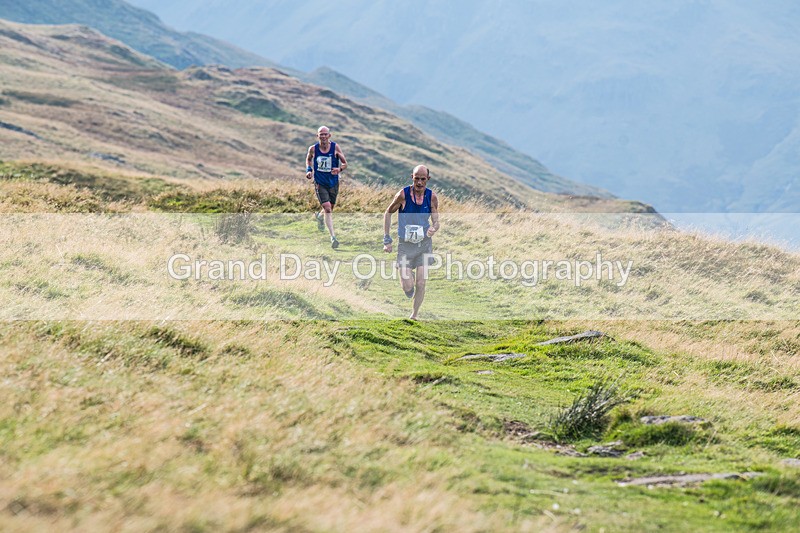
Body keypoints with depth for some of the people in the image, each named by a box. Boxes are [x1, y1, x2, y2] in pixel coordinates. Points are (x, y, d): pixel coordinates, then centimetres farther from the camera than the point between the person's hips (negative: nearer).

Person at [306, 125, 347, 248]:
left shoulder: (335, 147, -10)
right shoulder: (313, 149, -7)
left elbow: (345, 163, -4)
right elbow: (308, 159, 15)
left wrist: (339, 169, -26)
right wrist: (309, 170, -3)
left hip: (333, 183, 2)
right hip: (320, 183, -2)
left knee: (329, 209, 18)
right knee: (327, 208, -18)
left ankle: (319, 216, 55)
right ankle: (333, 237, -20)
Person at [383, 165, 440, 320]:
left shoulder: (432, 197, -8)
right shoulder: (403, 194, -15)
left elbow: (436, 222, -2)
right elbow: (388, 213, -1)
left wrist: (433, 229, -27)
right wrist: (387, 240, -2)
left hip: (424, 243, 2)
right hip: (405, 244, -2)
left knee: (421, 284, -1)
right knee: (407, 288, -8)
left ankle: (414, 315, 20)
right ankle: (407, 276, 30)